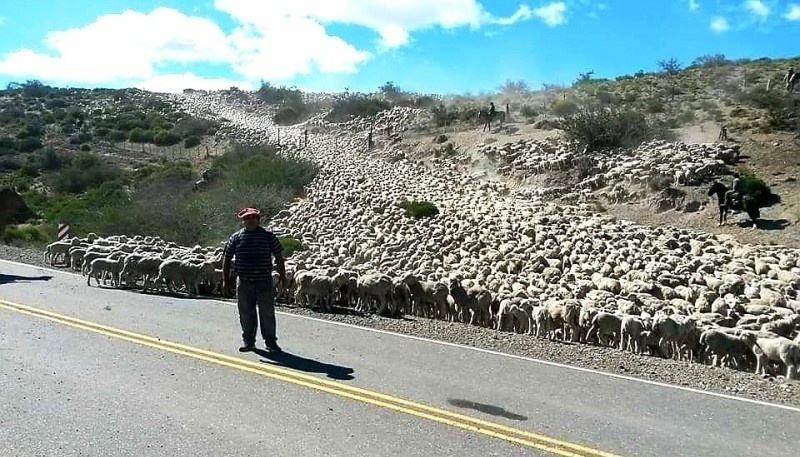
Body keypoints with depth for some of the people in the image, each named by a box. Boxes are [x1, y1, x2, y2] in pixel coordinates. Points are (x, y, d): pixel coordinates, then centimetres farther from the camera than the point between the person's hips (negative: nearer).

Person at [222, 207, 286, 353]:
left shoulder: (268, 236, 3)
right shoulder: (236, 237, 6)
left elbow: (279, 257, 7)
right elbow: (226, 258, 10)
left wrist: (282, 275, 4)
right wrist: (225, 279, 6)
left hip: (265, 282, -1)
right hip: (244, 283, 1)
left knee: (267, 313, 2)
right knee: (246, 314, 8)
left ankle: (270, 341, 13)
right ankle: (248, 342, 22)